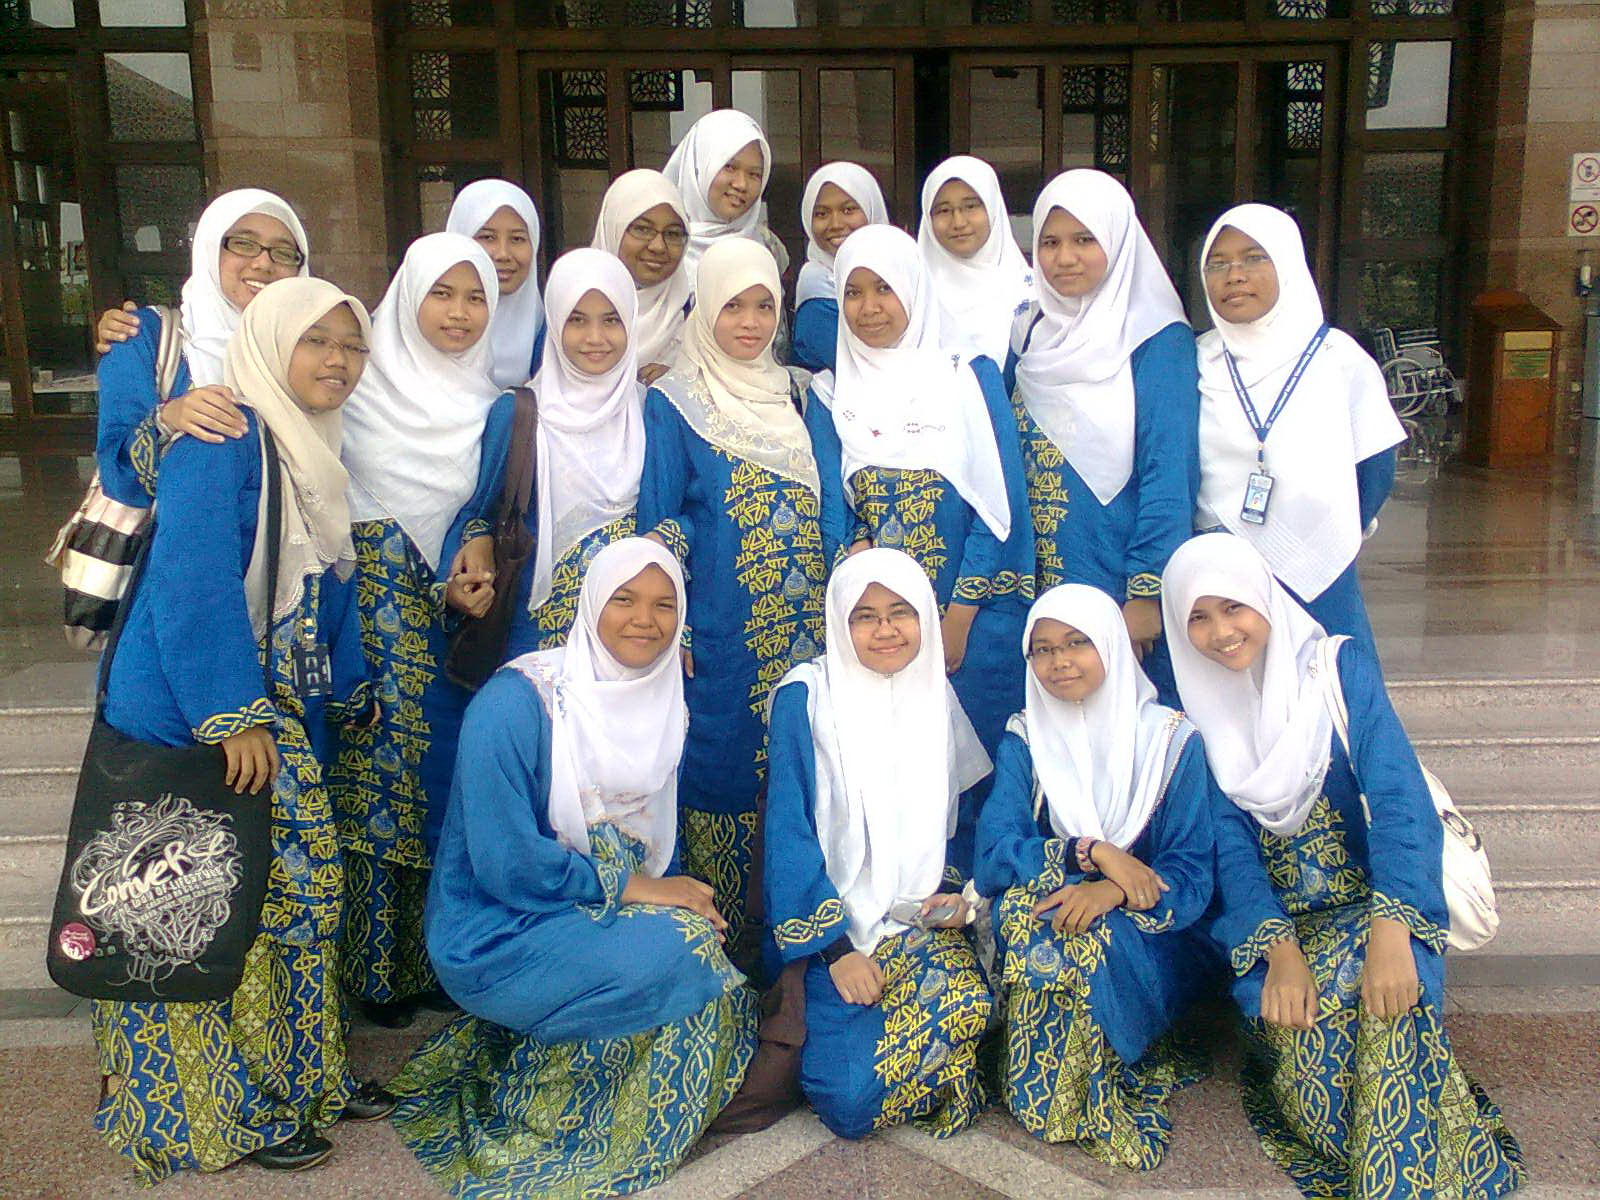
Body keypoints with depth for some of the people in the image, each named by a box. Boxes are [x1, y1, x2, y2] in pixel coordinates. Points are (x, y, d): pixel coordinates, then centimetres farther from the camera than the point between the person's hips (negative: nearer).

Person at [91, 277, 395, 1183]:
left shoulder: (316, 454, 13)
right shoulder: (223, 439, -15)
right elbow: (194, 585, -22)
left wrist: (351, 692, 20)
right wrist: (233, 719, -23)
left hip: (270, 716, 9)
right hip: (188, 723, -9)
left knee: (305, 891, 14)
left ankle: (304, 1074, 30)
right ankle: (225, 1110, 16)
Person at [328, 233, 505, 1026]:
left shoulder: (488, 405, 11)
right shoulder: (361, 383, -2)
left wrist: (480, 543, -3)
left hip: (448, 612, 4)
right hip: (370, 606, -4)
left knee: (439, 771, 5)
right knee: (376, 763, -4)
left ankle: (431, 954, 17)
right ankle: (376, 967, 9)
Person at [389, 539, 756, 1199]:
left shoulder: (665, 698, 3)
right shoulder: (516, 700, -17)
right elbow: (504, 861, -21)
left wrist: (675, 892, -9)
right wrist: (638, 889, -18)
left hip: (613, 913, 7)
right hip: (500, 936, -7)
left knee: (698, 930, -20)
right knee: (684, 951, -26)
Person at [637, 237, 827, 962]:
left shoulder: (795, 396, 12)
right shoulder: (673, 404, -1)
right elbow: (660, 526, -3)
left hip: (804, 631, 4)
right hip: (722, 638, -4)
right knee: (723, 777, 1)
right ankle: (725, 950, 14)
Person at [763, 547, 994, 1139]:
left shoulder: (938, 699, 9)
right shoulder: (807, 697, -6)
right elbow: (788, 830, -9)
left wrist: (959, 897, -2)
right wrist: (835, 947, -16)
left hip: (921, 923, 4)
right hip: (832, 926, -4)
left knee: (967, 1004, -29)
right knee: (850, 1101, -23)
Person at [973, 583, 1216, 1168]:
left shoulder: (1173, 740, -3)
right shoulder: (1025, 738, 3)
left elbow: (1192, 878, -10)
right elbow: (993, 851, -12)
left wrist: (1113, 893, -30)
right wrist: (1090, 852, -26)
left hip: (1148, 944, -1)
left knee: (1084, 933, -34)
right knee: (1026, 897, -32)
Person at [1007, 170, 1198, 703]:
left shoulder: (1158, 340, -7)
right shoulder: (1030, 334, 9)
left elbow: (1170, 472, -12)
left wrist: (1147, 593, -18)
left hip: (1121, 578, -5)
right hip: (1036, 579, 5)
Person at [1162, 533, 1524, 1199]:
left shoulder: (1340, 666, -2)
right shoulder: (1199, 713, 5)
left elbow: (1399, 797, -13)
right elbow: (1228, 842, -4)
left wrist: (1390, 931, -28)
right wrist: (1279, 952, -22)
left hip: (1371, 900, -1)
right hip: (1272, 919, 2)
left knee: (1385, 999, -32)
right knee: (1296, 1018, -28)